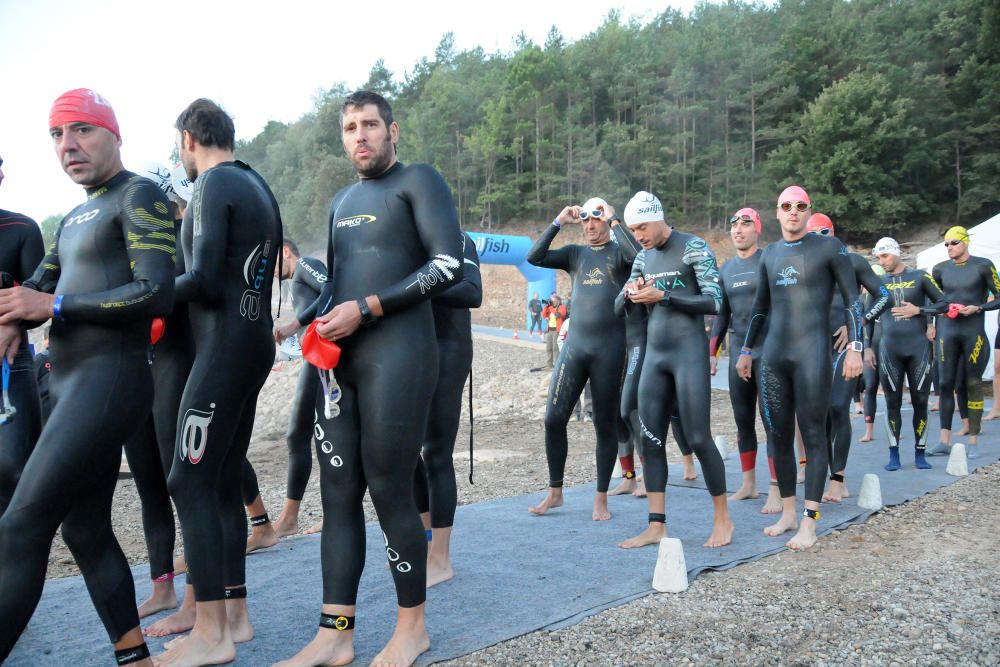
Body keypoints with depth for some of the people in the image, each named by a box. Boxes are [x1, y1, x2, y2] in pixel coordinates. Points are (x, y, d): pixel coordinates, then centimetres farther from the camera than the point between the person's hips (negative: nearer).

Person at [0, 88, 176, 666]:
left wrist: (54, 305, -15)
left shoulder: (139, 196, -5)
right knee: (86, 529, 11)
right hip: (74, 383, 9)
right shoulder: (75, 217, 23)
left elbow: (157, 293, -17)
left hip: (110, 378, -9)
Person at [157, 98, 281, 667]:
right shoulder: (259, 187, 20)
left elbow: (203, 280, -16)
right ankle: (234, 615, 18)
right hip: (255, 343, 9)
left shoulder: (215, 183, -8)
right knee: (224, 484, 12)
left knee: (191, 481, -7)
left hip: (225, 345, -9)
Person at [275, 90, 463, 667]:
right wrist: (322, 323, 8)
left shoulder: (418, 180, 0)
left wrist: (365, 309, -14)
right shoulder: (343, 201, 22)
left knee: (389, 490, -4)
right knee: (339, 493, 5)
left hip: (397, 354, -7)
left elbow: (449, 266, -12)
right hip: (341, 359, 7)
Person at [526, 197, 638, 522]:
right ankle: (555, 492, 15)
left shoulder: (618, 252, 4)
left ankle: (601, 499, 15)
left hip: (609, 349, -3)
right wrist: (558, 222, -3)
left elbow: (637, 254, -21)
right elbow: (534, 257, -1)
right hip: (574, 345, 3)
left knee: (605, 424, 4)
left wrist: (614, 220, -12)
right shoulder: (575, 254, 12)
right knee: (553, 418, -1)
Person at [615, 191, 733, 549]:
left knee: (698, 438, -5)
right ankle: (656, 525, 8)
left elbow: (714, 302, -12)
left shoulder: (694, 247, -6)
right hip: (654, 354, 7)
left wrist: (663, 296, -18)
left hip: (689, 351, -6)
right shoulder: (643, 257, 13)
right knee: (650, 439, 3)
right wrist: (630, 293, -5)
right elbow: (621, 305, 19)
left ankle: (723, 519, 12)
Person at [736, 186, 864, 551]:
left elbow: (852, 299, 0)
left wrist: (855, 347, -8)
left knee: (813, 436, -4)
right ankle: (787, 513, 18)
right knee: (780, 436, 7)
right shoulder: (770, 253, 15)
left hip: (812, 354, -5)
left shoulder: (828, 247, 0)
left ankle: (809, 524, 0)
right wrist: (746, 350, 20)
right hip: (772, 355, 5)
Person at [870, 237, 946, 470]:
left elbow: (944, 304, 6)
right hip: (889, 349, 1)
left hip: (918, 347, -1)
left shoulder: (919, 277, 5)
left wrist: (918, 310, -8)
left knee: (920, 401, 2)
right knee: (893, 402, 1)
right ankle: (894, 454, 7)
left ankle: (919, 453, 12)